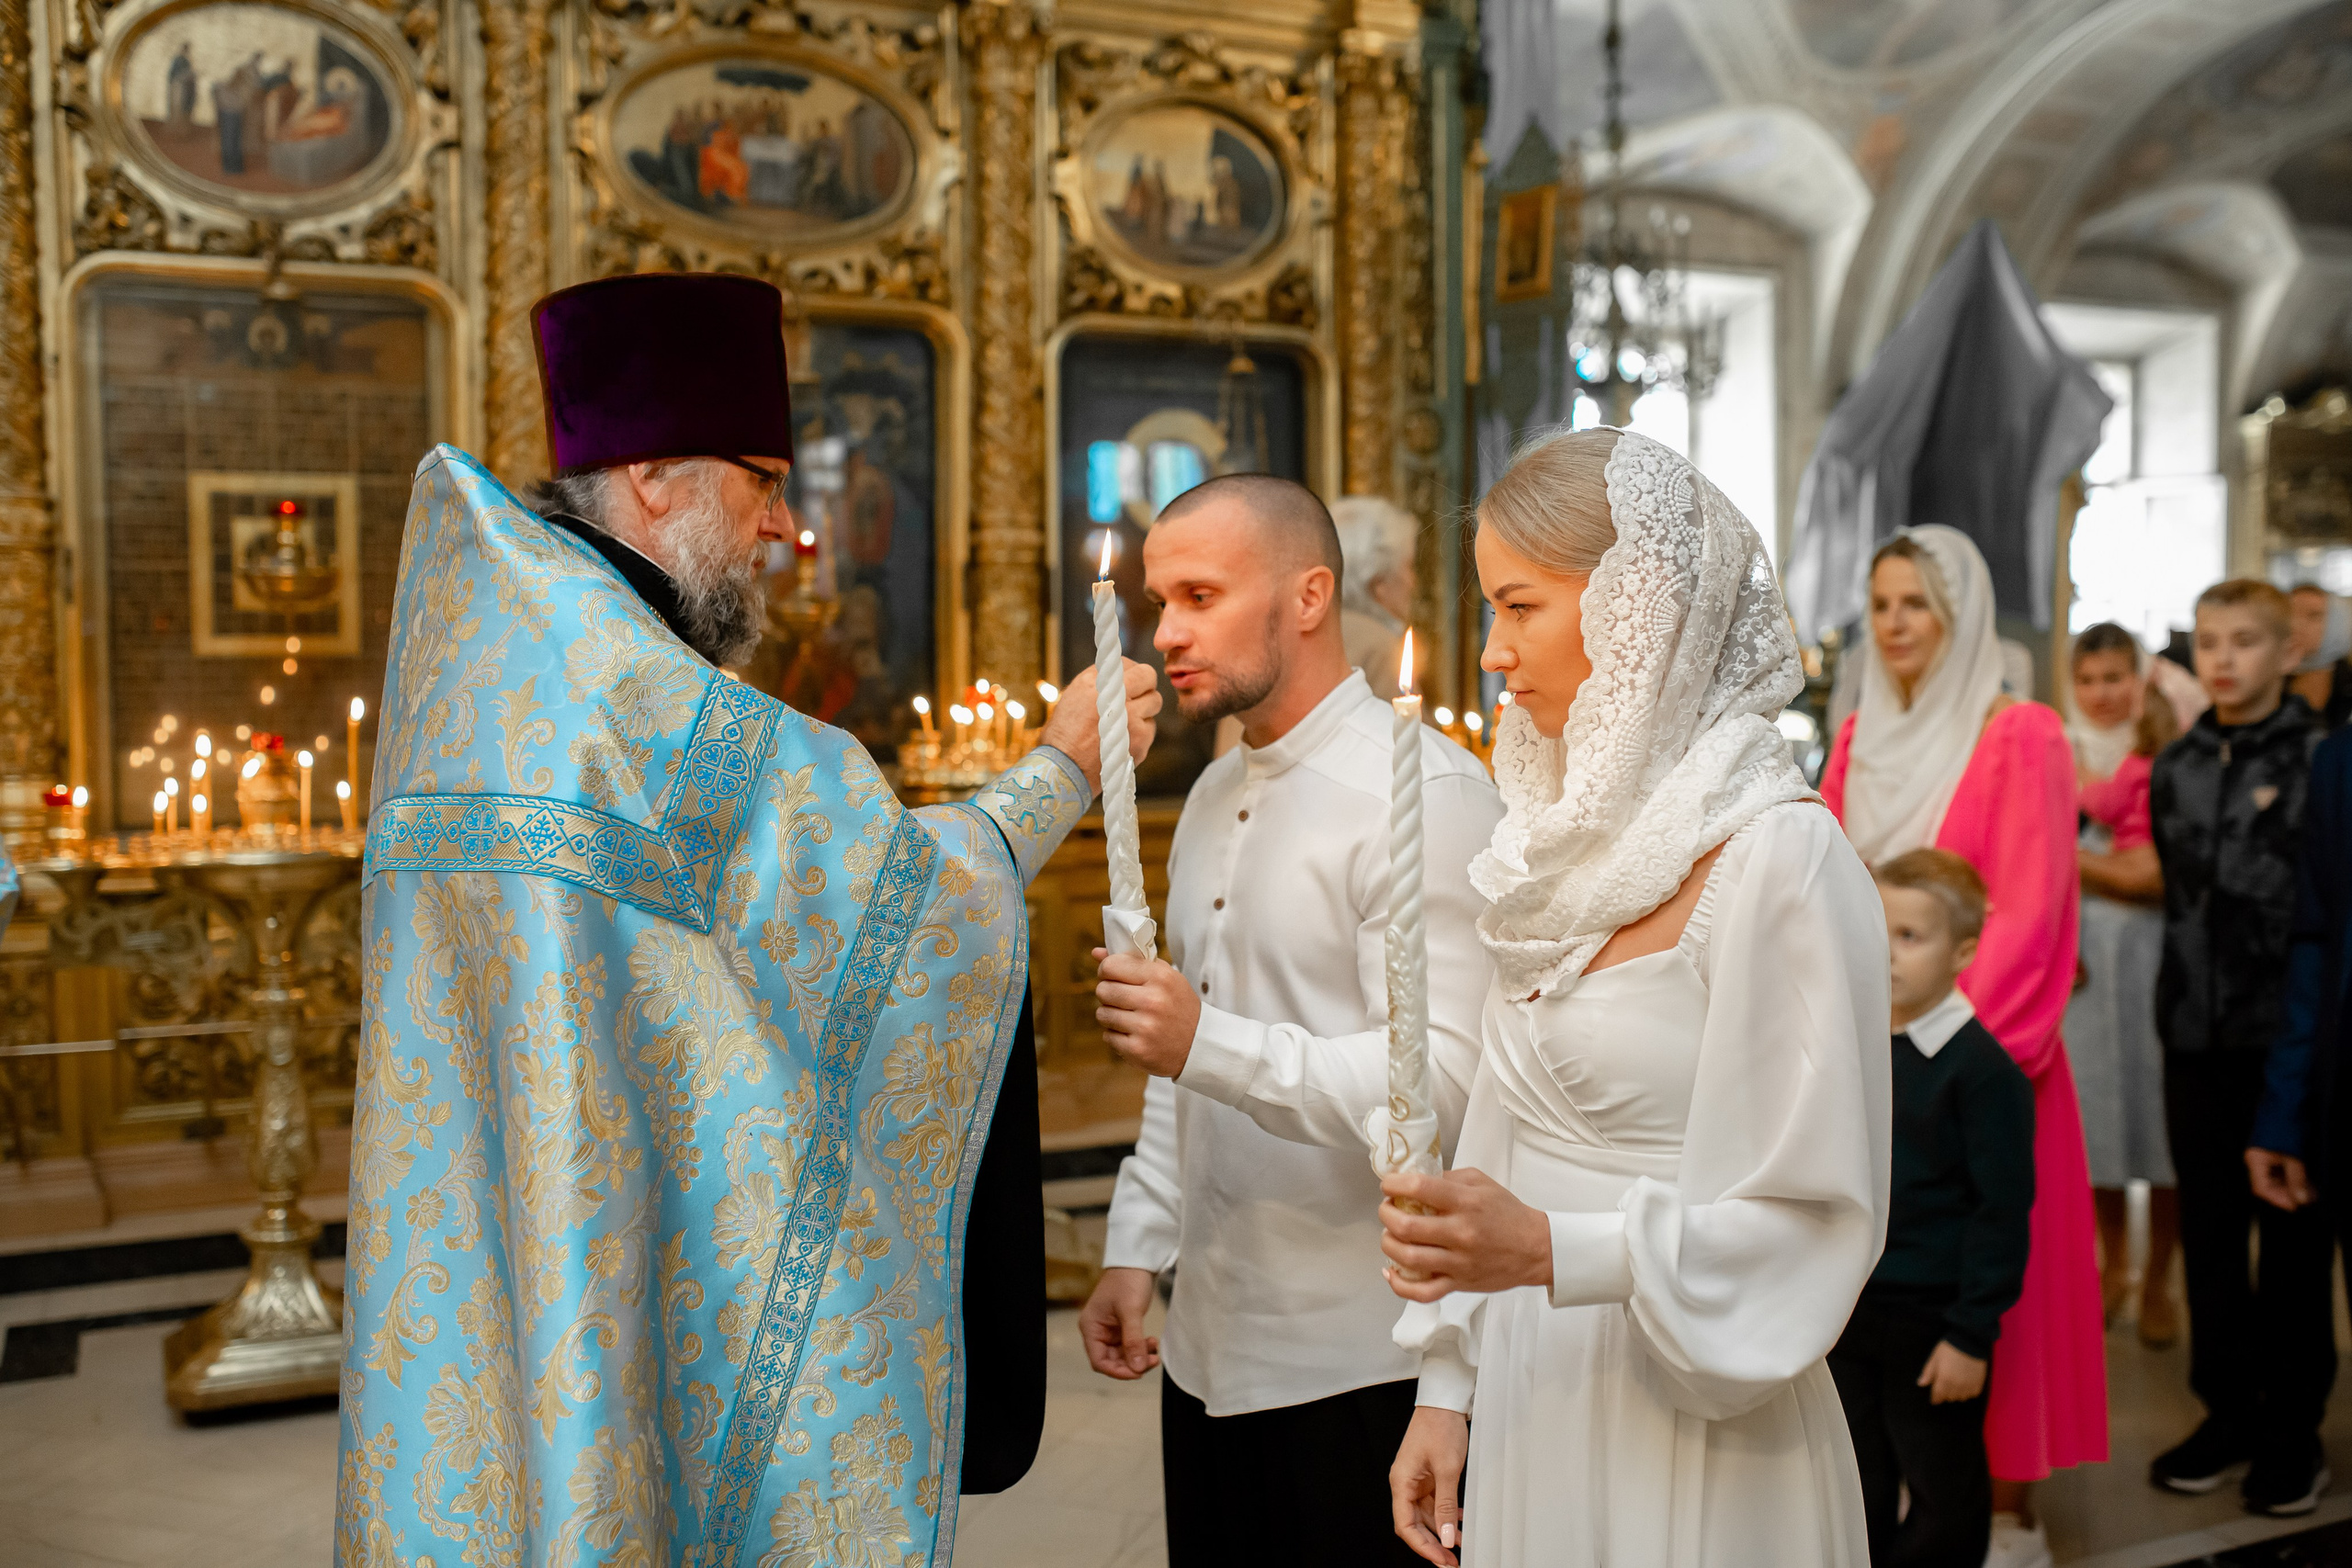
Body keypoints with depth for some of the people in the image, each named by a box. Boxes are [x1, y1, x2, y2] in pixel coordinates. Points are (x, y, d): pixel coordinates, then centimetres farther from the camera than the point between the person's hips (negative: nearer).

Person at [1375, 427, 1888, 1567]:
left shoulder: (1779, 857, -17)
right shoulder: (1572, 840, 5)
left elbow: (1811, 1215, -16)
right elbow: (1507, 1135, 7)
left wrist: (1550, 1251, -25)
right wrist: (1448, 1390, 8)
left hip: (1691, 1443, -6)